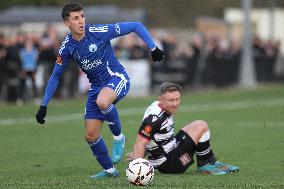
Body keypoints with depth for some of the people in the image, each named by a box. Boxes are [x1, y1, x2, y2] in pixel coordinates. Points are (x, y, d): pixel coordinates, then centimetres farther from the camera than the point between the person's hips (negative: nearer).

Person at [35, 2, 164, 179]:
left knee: (102, 101, -38)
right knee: (91, 136, 0)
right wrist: (44, 105, 5)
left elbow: (136, 26, -11)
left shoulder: (99, 32, -18)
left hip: (117, 78, -5)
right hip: (96, 86, 5)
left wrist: (153, 48, -15)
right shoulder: (67, 47, -5)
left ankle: (119, 137, -12)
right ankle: (109, 170, 23)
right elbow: (56, 76, 8)